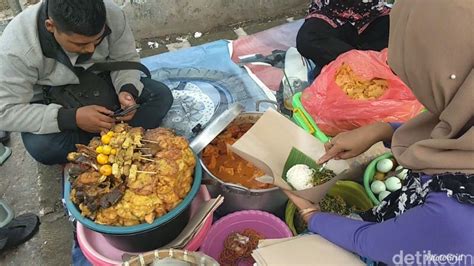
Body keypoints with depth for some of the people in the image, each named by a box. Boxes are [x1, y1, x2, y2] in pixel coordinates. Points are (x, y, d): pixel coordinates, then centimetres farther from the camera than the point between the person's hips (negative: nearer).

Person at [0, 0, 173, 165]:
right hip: (51, 100, -2)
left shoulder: (112, 15, -24)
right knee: (41, 146, -34)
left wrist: (127, 90, -30)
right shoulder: (15, 47, -31)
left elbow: (126, 58, -8)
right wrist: (72, 118, -38)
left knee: (161, 96, -16)